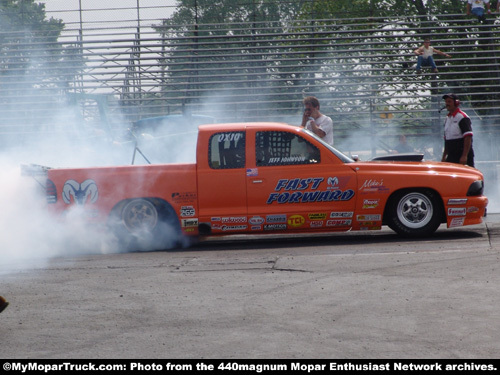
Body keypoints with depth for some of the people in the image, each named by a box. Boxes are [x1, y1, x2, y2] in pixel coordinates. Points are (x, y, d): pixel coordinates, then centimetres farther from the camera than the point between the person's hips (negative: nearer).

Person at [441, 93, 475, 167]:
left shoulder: (462, 117, -11)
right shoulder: (447, 118, 16)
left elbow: (468, 137, -18)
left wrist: (464, 156, -24)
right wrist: (444, 156, 19)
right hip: (451, 157, 8)